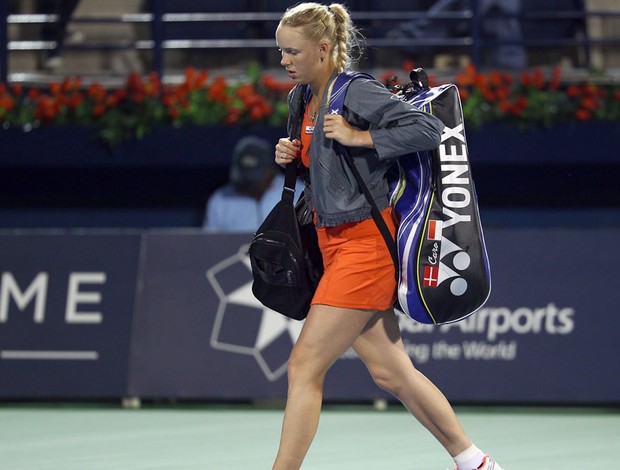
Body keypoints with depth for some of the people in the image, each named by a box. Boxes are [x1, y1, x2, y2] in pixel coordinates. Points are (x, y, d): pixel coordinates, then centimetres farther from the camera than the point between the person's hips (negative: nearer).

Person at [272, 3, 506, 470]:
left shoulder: (356, 92, -14)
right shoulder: (300, 100, 11)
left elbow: (429, 128, -21)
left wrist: (360, 137, -22)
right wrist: (291, 157, 4)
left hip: (365, 242, -9)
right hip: (334, 241, 9)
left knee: (305, 364, -11)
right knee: (391, 372, 10)